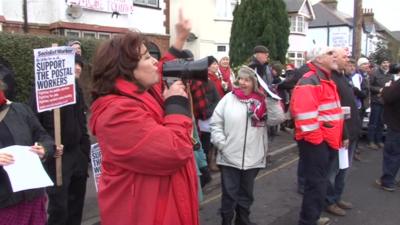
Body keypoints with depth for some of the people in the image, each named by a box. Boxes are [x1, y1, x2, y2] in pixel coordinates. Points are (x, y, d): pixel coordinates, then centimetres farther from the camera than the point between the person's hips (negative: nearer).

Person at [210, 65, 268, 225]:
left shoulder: (261, 101, 0)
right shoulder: (229, 98, -4)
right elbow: (215, 123, -2)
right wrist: (221, 143, -9)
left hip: (253, 158, 2)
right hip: (229, 157, -2)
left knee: (246, 193, 18)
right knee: (229, 194, 8)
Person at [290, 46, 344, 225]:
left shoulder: (325, 79, 16)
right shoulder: (310, 81, -17)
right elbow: (304, 112, -28)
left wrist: (333, 137, 22)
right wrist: (315, 138, -22)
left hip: (326, 140, 10)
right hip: (315, 141, -10)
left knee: (319, 181, 19)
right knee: (316, 183, -3)